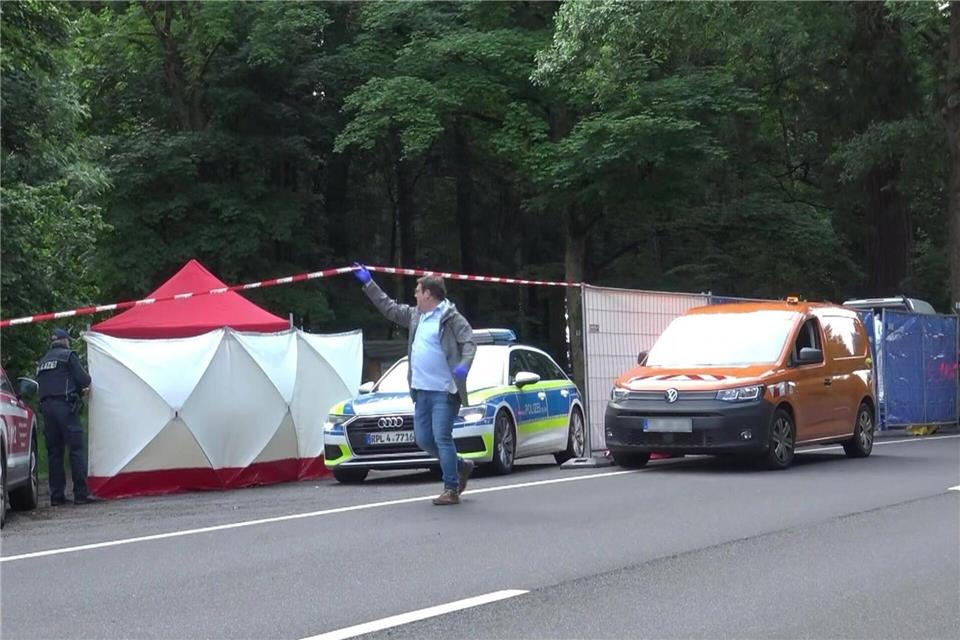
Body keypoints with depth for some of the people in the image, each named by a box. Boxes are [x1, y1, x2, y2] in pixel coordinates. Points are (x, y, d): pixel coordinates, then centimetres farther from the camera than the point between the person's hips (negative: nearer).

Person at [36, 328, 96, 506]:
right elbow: (84, 380, -6)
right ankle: (80, 494, -12)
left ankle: (56, 496, 7)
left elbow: (41, 385, 20)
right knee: (77, 450, -6)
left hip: (46, 407, 7)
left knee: (54, 452, 9)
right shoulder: (68, 356, 0)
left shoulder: (43, 362, 20)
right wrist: (82, 386, 19)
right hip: (65, 407, -7)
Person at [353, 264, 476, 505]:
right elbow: (388, 307, 27)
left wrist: (464, 365, -33)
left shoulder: (451, 318, -9)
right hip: (422, 391, 9)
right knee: (423, 439, 12)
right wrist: (368, 284, 28)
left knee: (442, 438, -11)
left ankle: (451, 490, -5)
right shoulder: (415, 315, 16)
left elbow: (469, 342, -16)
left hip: (444, 392, -9)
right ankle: (461, 467, 30)